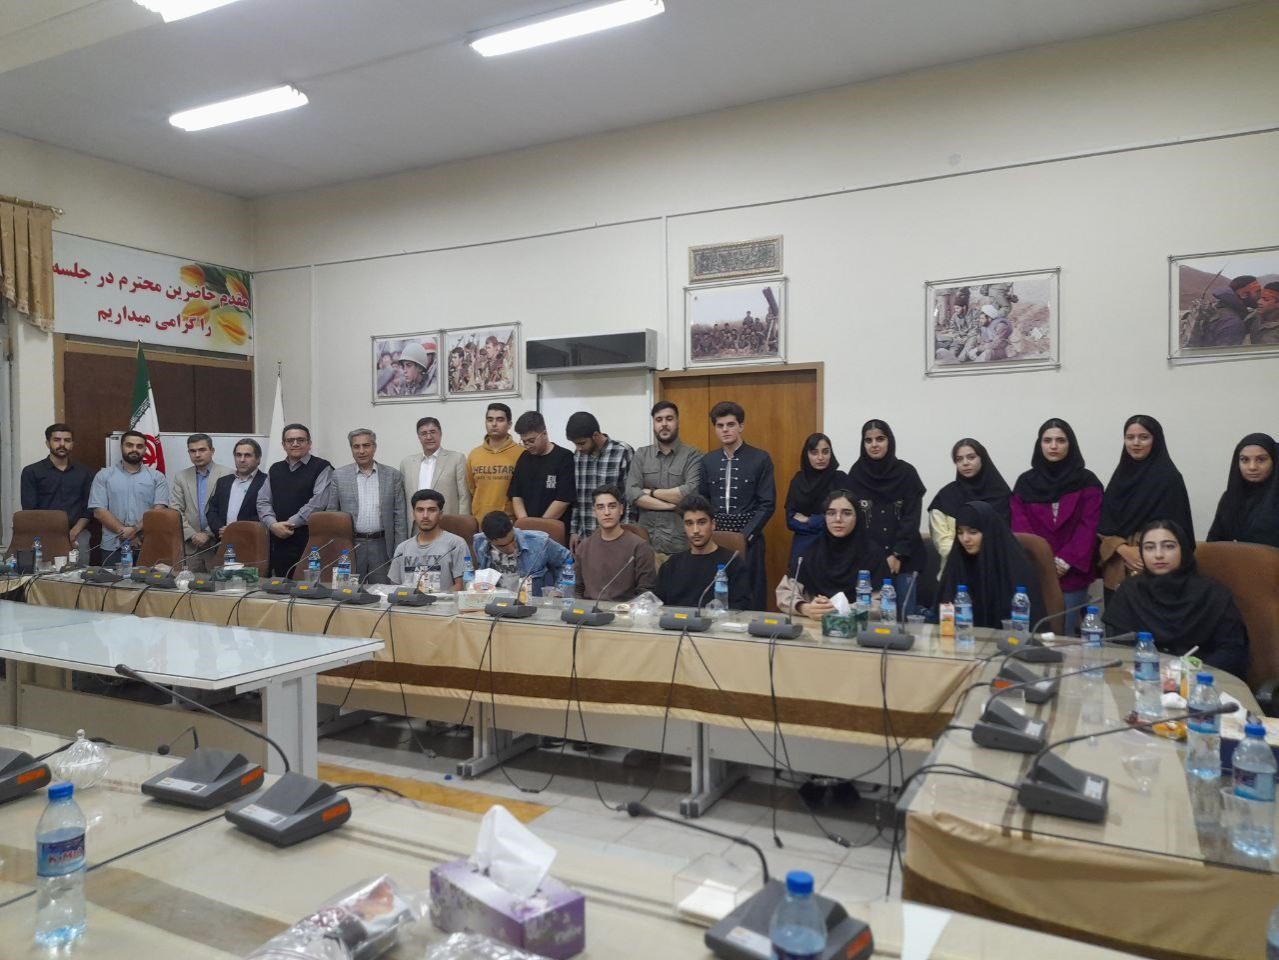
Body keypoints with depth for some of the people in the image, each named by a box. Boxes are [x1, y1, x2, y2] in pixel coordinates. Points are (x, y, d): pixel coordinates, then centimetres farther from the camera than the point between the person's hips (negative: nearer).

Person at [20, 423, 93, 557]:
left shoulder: (83, 472, 13)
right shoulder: (31, 472, 6)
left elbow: (88, 509, 10)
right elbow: (29, 510, 0)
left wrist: (74, 532, -6)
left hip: (77, 536, 2)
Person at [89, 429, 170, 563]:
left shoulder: (157, 477, 7)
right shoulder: (103, 475, 8)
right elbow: (99, 511, -1)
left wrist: (136, 530, -17)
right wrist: (124, 532, -12)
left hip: (147, 546, 0)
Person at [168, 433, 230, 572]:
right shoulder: (181, 477, 11)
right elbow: (175, 510, 6)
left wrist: (208, 534, -10)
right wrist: (192, 535, -5)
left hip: (217, 544, -3)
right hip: (190, 545, 3)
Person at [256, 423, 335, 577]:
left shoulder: (321, 467, 0)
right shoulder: (275, 469, 19)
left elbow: (318, 502, -11)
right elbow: (263, 502, 12)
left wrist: (290, 523, -12)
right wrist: (273, 525, -6)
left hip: (310, 541, -5)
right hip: (278, 541, 5)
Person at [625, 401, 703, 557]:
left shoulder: (693, 455, -1)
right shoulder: (641, 455, 9)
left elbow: (692, 492, -15)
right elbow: (631, 494, -2)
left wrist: (652, 492, -5)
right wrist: (673, 504, -11)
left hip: (681, 542, -2)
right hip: (645, 538, 3)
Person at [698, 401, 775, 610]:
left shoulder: (760, 459, -2)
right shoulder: (707, 461, 10)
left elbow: (767, 505, -4)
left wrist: (744, 535, -11)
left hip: (748, 539, -3)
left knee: (749, 599, 0)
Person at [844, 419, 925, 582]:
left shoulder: (907, 472, -1)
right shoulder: (856, 473, 1)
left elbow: (911, 518, -4)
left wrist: (897, 555, -11)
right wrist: (875, 556, -9)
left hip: (904, 557, 0)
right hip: (868, 558, 0)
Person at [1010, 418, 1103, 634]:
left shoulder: (1087, 481, 4)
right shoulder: (1025, 481, 9)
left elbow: (1089, 527, -2)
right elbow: (1020, 526, 2)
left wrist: (1065, 561, -13)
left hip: (1071, 575, -1)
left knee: (1065, 636, 0)